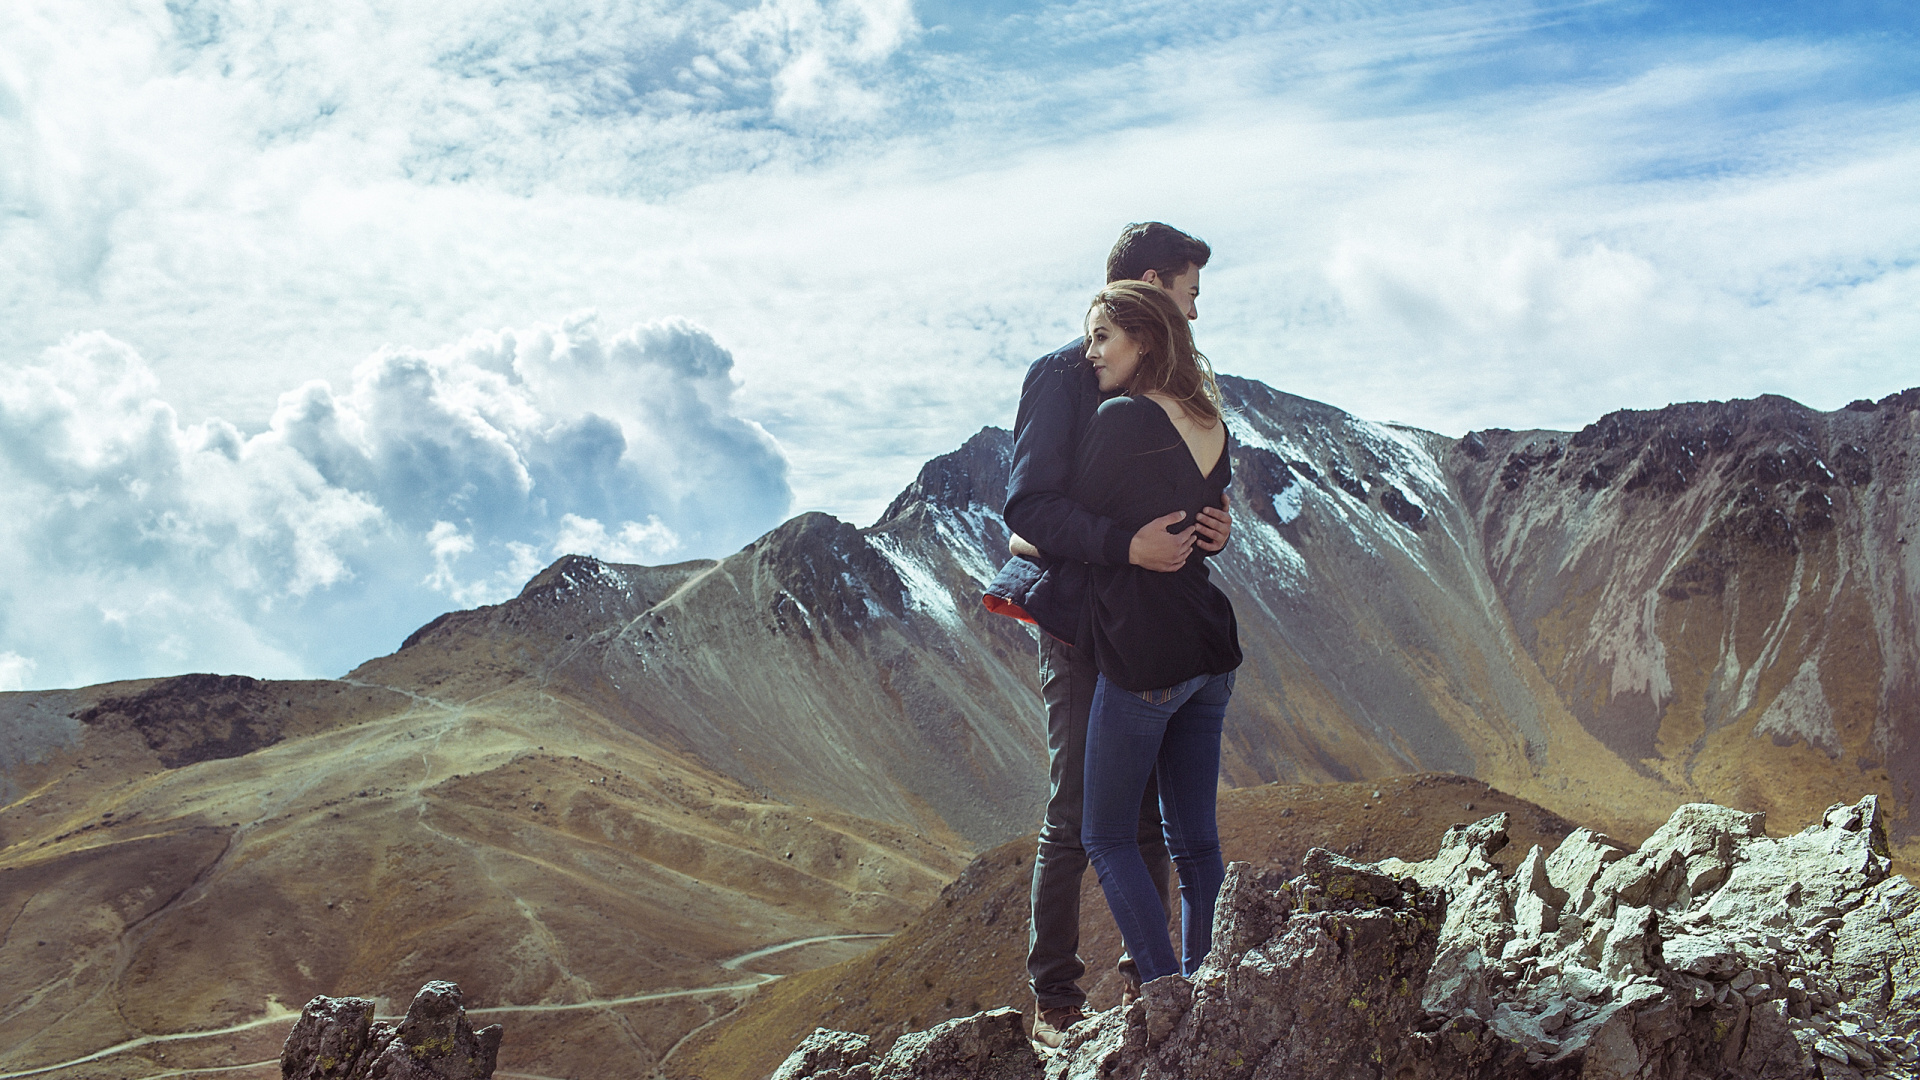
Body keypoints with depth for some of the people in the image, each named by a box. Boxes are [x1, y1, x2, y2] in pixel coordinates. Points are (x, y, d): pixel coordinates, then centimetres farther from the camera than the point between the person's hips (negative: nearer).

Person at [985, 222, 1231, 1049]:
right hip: (1081, 621, -7)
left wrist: (1208, 531, -3)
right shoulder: (1063, 375, -9)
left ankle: (1145, 973, 22)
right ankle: (1053, 998, 7)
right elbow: (1029, 507, -18)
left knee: (1150, 812, 11)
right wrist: (1127, 545, -28)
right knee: (1076, 817, -3)